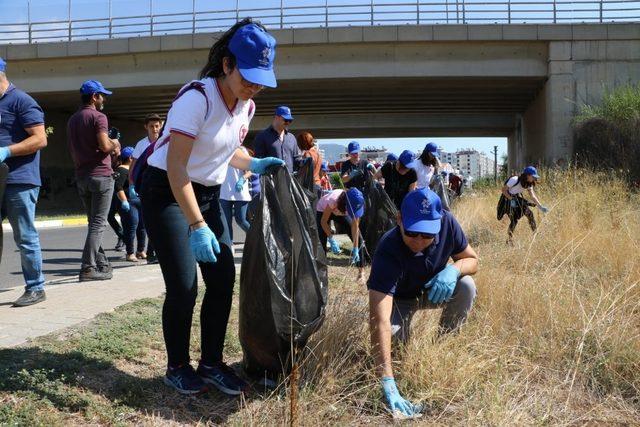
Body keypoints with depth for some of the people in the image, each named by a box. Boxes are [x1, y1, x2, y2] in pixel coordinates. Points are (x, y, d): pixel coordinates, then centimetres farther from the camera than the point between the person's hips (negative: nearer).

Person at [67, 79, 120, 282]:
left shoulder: (72, 120, 16)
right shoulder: (98, 117, -8)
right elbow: (104, 146, -21)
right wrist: (114, 144, 1)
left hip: (81, 176, 8)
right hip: (100, 175, -8)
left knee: (94, 222, 15)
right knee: (98, 223, -6)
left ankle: (101, 263, 17)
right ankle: (88, 268, -11)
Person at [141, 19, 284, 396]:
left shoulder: (246, 106, 0)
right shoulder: (197, 97, -24)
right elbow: (175, 167, -27)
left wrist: (255, 164, -3)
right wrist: (197, 227, -32)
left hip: (209, 195, 7)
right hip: (167, 192, -7)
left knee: (223, 279, 2)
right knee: (184, 285, -8)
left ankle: (212, 364, 15)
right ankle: (178, 367, 12)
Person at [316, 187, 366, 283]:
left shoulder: (354, 204, -31)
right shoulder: (333, 200, -42)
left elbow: (355, 226, -25)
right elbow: (323, 221, -29)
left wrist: (355, 249, -29)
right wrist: (331, 239, -38)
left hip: (341, 212, 3)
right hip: (323, 211, -3)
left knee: (358, 238, -9)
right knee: (322, 242, -17)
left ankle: (361, 270, -1)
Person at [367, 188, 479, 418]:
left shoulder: (447, 223, -26)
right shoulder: (388, 250, -40)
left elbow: (472, 260, -9)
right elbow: (379, 319, -49)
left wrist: (455, 269, -36)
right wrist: (388, 383, -58)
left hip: (434, 290, 3)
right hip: (399, 299, -3)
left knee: (466, 286, -26)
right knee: (390, 330, -32)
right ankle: (404, 341, 8)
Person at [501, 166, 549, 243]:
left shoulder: (529, 184, -4)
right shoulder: (515, 180, -26)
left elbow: (533, 196, -6)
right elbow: (503, 190, -21)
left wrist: (541, 207, -14)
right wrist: (511, 199, -29)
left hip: (518, 198, 7)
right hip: (508, 199, -7)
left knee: (530, 214, -2)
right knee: (514, 219, -16)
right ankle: (509, 239, -5)